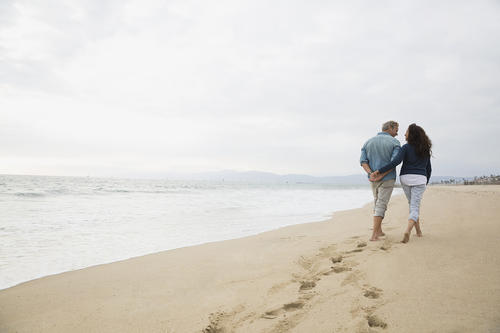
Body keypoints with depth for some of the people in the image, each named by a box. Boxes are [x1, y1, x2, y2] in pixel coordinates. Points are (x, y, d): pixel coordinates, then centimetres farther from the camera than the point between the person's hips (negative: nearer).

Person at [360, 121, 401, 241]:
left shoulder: (368, 142, 8)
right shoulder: (395, 142, -5)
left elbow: (363, 161, -4)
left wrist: (371, 174, -14)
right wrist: (381, 175, -18)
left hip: (373, 179, 4)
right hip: (388, 178, -4)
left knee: (377, 202, 20)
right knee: (381, 205, -2)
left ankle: (379, 231, 23)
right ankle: (374, 234, -8)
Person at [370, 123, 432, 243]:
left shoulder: (406, 147, -4)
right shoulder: (426, 149, 10)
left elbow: (396, 162, -19)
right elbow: (429, 169, 14)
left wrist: (379, 172, -19)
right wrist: (426, 183, 28)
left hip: (405, 178, -1)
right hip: (420, 179, 1)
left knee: (413, 204, 20)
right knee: (415, 207, -2)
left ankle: (418, 231, 28)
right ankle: (408, 230, -27)